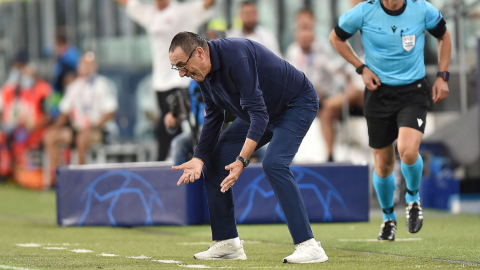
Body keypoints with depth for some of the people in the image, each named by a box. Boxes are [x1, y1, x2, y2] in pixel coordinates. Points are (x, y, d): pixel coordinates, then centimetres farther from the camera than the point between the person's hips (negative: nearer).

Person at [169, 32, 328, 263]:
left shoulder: (236, 57, -34)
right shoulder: (204, 73, -6)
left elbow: (258, 113, -37)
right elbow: (212, 119, 4)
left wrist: (242, 160, -41)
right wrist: (198, 159, -10)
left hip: (298, 104, -9)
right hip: (259, 112, 9)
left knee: (273, 163, -29)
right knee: (214, 158, 3)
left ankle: (308, 246, -28)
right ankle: (228, 243, 9)